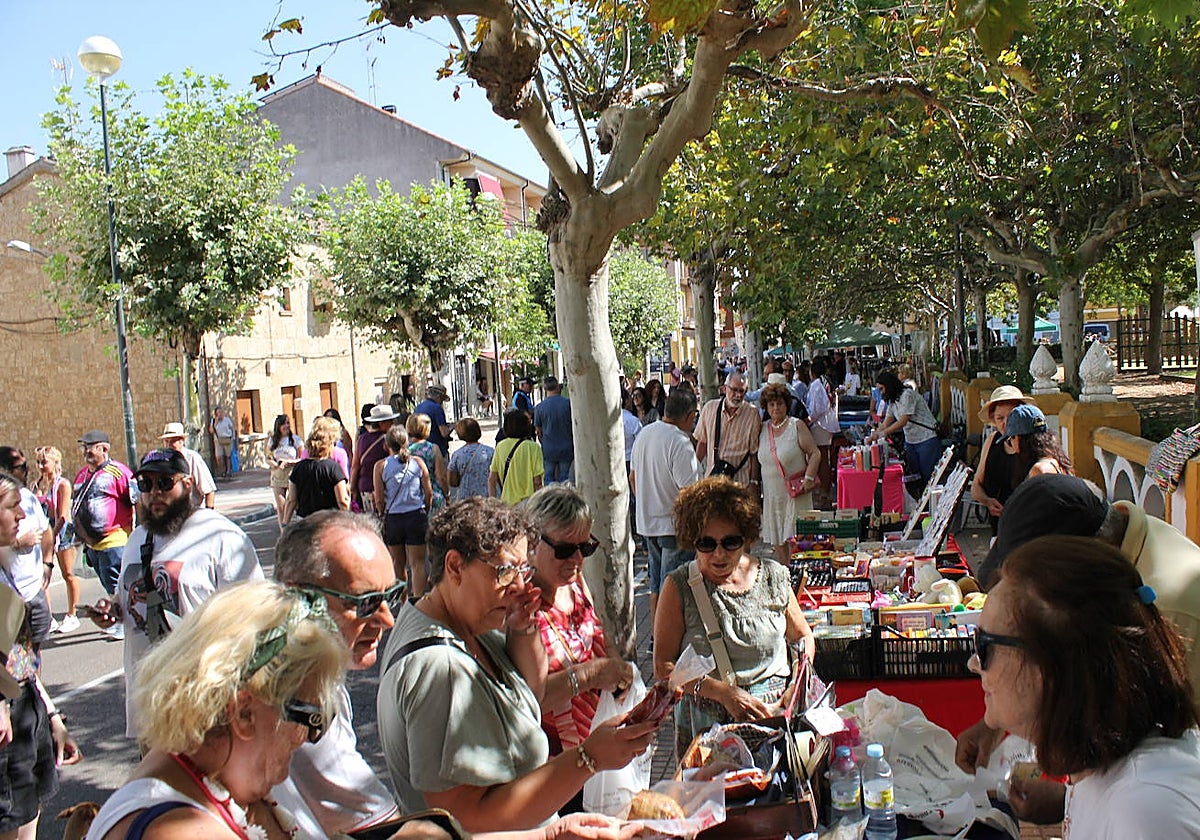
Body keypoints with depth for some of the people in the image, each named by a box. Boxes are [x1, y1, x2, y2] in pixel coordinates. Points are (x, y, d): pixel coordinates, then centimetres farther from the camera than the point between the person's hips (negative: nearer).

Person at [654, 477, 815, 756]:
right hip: (706, 722, -1)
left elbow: (802, 637, 21)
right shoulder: (679, 587, -1)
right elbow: (663, 666, -3)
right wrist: (724, 692, -13)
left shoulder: (774, 577, 6)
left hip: (775, 712, 1)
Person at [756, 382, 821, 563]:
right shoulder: (763, 428, 10)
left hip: (795, 493, -5)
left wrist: (808, 478, -16)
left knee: (793, 537, -7)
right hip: (772, 493, 5)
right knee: (777, 540, 9)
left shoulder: (797, 426, -3)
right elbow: (759, 460, 17)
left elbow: (815, 453, -6)